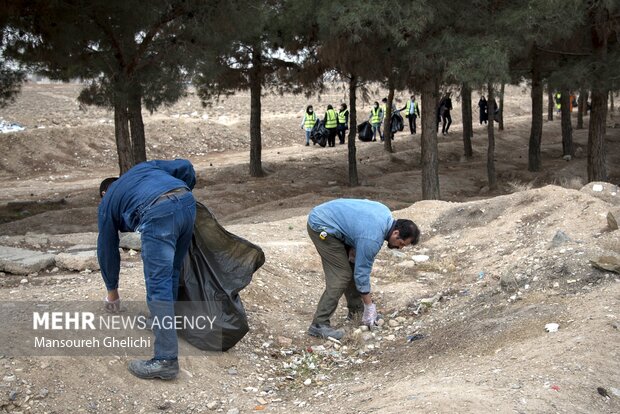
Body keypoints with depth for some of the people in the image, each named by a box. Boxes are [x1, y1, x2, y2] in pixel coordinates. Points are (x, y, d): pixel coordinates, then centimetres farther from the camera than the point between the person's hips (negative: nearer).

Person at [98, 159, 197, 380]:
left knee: (158, 285, -4)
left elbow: (107, 249, 37)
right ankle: (166, 322, 35)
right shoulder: (144, 167, 40)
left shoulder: (107, 201, 30)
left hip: (158, 213, -5)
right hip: (188, 203, 5)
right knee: (172, 272, 22)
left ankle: (165, 360, -7)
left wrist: (112, 290, 49)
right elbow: (185, 167, 25)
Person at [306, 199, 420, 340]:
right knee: (341, 276, -13)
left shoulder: (385, 213, -1)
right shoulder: (372, 239, -25)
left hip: (327, 215, 10)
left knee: (353, 266, 12)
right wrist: (369, 307, -6)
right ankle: (319, 325, -13)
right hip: (321, 227, -10)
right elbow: (362, 272, -16)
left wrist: (353, 247, 7)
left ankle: (356, 309, 25)